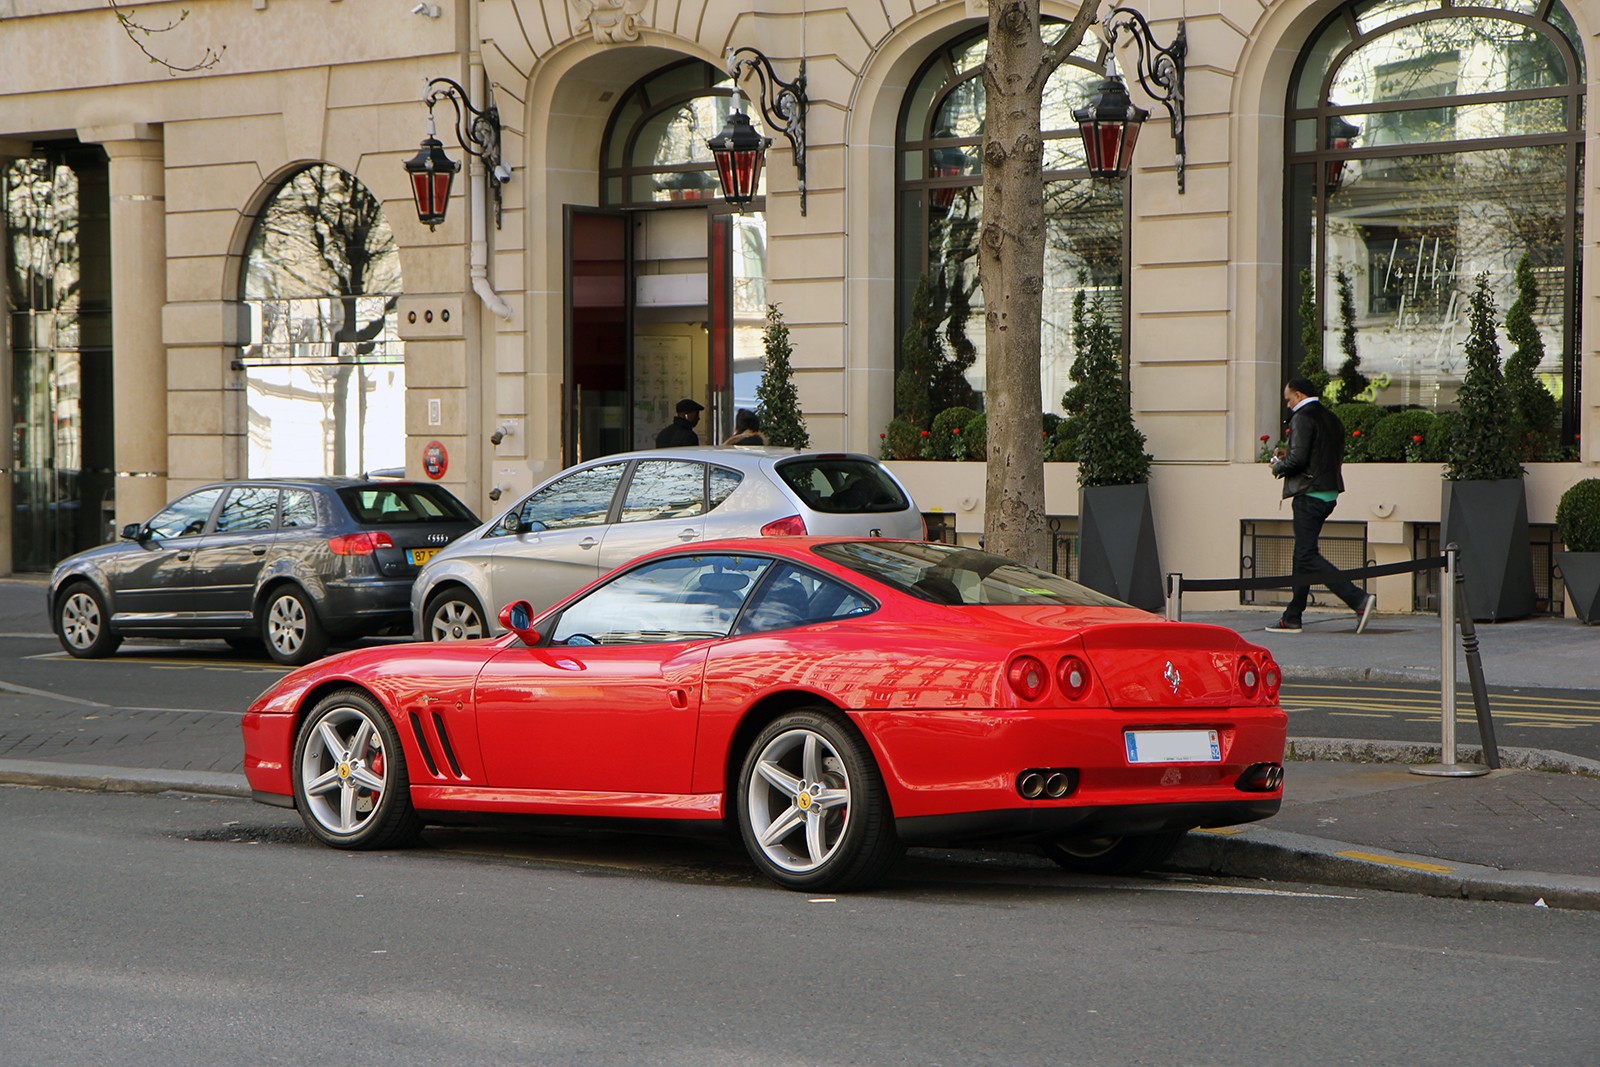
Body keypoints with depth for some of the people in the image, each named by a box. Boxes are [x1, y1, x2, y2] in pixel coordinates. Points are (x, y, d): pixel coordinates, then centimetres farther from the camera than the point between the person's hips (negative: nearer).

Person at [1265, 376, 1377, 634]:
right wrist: (1287, 458, 19)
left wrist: (1279, 467, 0)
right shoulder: (1332, 419, 17)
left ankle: (1359, 599, -21)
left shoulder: (1302, 418, -11)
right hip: (1329, 492, 10)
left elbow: (1298, 459, -21)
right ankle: (1292, 618, 16)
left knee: (1308, 557, -10)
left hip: (1309, 494, -10)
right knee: (1303, 555, 13)